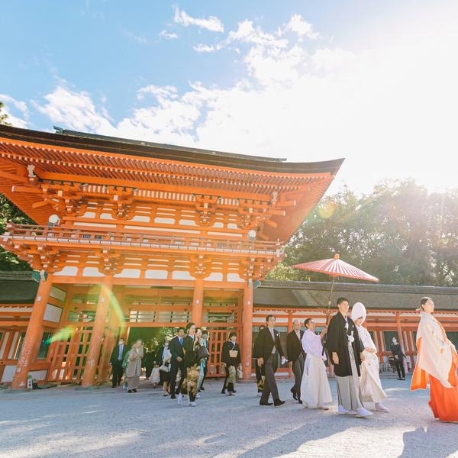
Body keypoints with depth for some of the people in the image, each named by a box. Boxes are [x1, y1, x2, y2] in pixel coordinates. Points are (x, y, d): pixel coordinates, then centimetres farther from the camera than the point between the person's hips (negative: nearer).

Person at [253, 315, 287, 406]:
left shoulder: (276, 332, 16)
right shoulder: (263, 331, -3)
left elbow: (279, 345, 17)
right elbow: (258, 344, -9)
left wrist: (282, 355, 3)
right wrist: (260, 357, -17)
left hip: (274, 358, 6)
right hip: (267, 358, -6)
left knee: (268, 379, 10)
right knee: (271, 378, -12)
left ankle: (263, 400, 18)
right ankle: (276, 399, -12)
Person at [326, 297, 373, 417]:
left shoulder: (350, 321, 16)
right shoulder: (335, 319, -6)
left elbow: (356, 336, 18)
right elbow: (332, 337, -13)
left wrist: (360, 351, 12)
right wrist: (334, 353, -19)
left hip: (351, 353, 7)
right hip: (341, 353, -7)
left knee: (354, 380, 5)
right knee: (343, 380, -3)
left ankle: (356, 407, 9)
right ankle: (343, 406, 5)